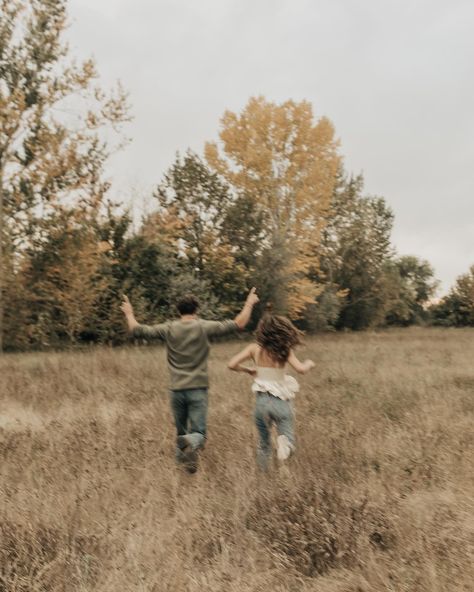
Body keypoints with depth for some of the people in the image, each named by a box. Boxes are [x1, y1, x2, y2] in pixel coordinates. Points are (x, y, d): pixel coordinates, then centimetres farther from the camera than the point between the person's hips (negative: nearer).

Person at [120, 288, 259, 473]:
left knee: (181, 431, 20)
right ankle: (190, 442, -34)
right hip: (198, 389, -2)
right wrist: (249, 303, 6)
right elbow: (238, 324, -7)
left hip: (177, 390, 3)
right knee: (198, 433, -2)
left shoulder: (168, 329, 0)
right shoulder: (204, 327, -6)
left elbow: (137, 330, 2)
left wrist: (129, 313, 20)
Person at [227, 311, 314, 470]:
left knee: (263, 443, 21)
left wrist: (247, 370, 8)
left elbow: (232, 365, -10)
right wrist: (309, 363, 1)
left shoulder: (254, 349, -5)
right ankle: (284, 442, -25)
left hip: (262, 402, 2)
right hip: (281, 402, -2)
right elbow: (301, 369, -20)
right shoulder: (285, 351, -9)